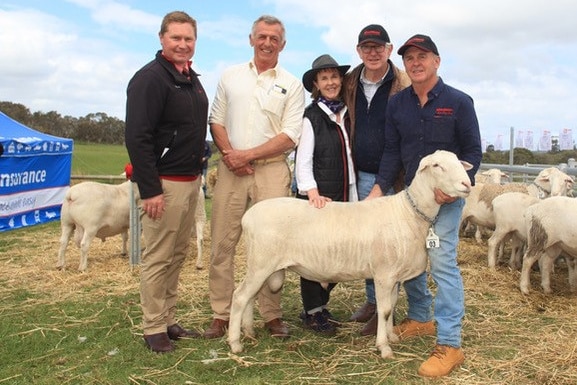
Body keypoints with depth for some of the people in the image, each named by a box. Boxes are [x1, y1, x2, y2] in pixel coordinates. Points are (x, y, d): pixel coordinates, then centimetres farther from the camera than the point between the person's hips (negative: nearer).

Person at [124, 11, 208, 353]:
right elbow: (137, 138, -18)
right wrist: (149, 190, -22)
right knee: (158, 258, 0)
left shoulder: (192, 79, 15)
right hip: (164, 184, -9)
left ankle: (169, 319, 25)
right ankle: (154, 328, 12)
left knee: (178, 256, 14)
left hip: (191, 181, 9)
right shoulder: (150, 78, -12)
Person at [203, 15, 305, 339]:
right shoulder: (231, 76, 12)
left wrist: (247, 155, -10)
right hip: (231, 169, 2)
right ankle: (221, 315, 14)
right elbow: (217, 121, 11)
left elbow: (290, 137, -4)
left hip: (271, 170, -2)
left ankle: (272, 315, 15)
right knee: (222, 244, 3)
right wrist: (229, 153, -7)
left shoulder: (292, 85, 4)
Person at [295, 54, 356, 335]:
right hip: (316, 199, -5)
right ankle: (312, 313, 16)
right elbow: (303, 161, -10)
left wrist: (354, 199, 10)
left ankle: (321, 305, 27)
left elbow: (351, 159, 13)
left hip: (344, 197, 5)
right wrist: (313, 193, -23)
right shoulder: (311, 117, -3)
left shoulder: (348, 115, 13)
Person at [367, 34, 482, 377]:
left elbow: (473, 151, -6)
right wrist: (379, 189, -6)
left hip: (447, 196, -5)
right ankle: (420, 319, 31)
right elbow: (392, 152, 5)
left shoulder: (458, 102, -6)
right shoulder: (397, 103, 4)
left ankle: (450, 344, -5)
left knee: (442, 263, -11)